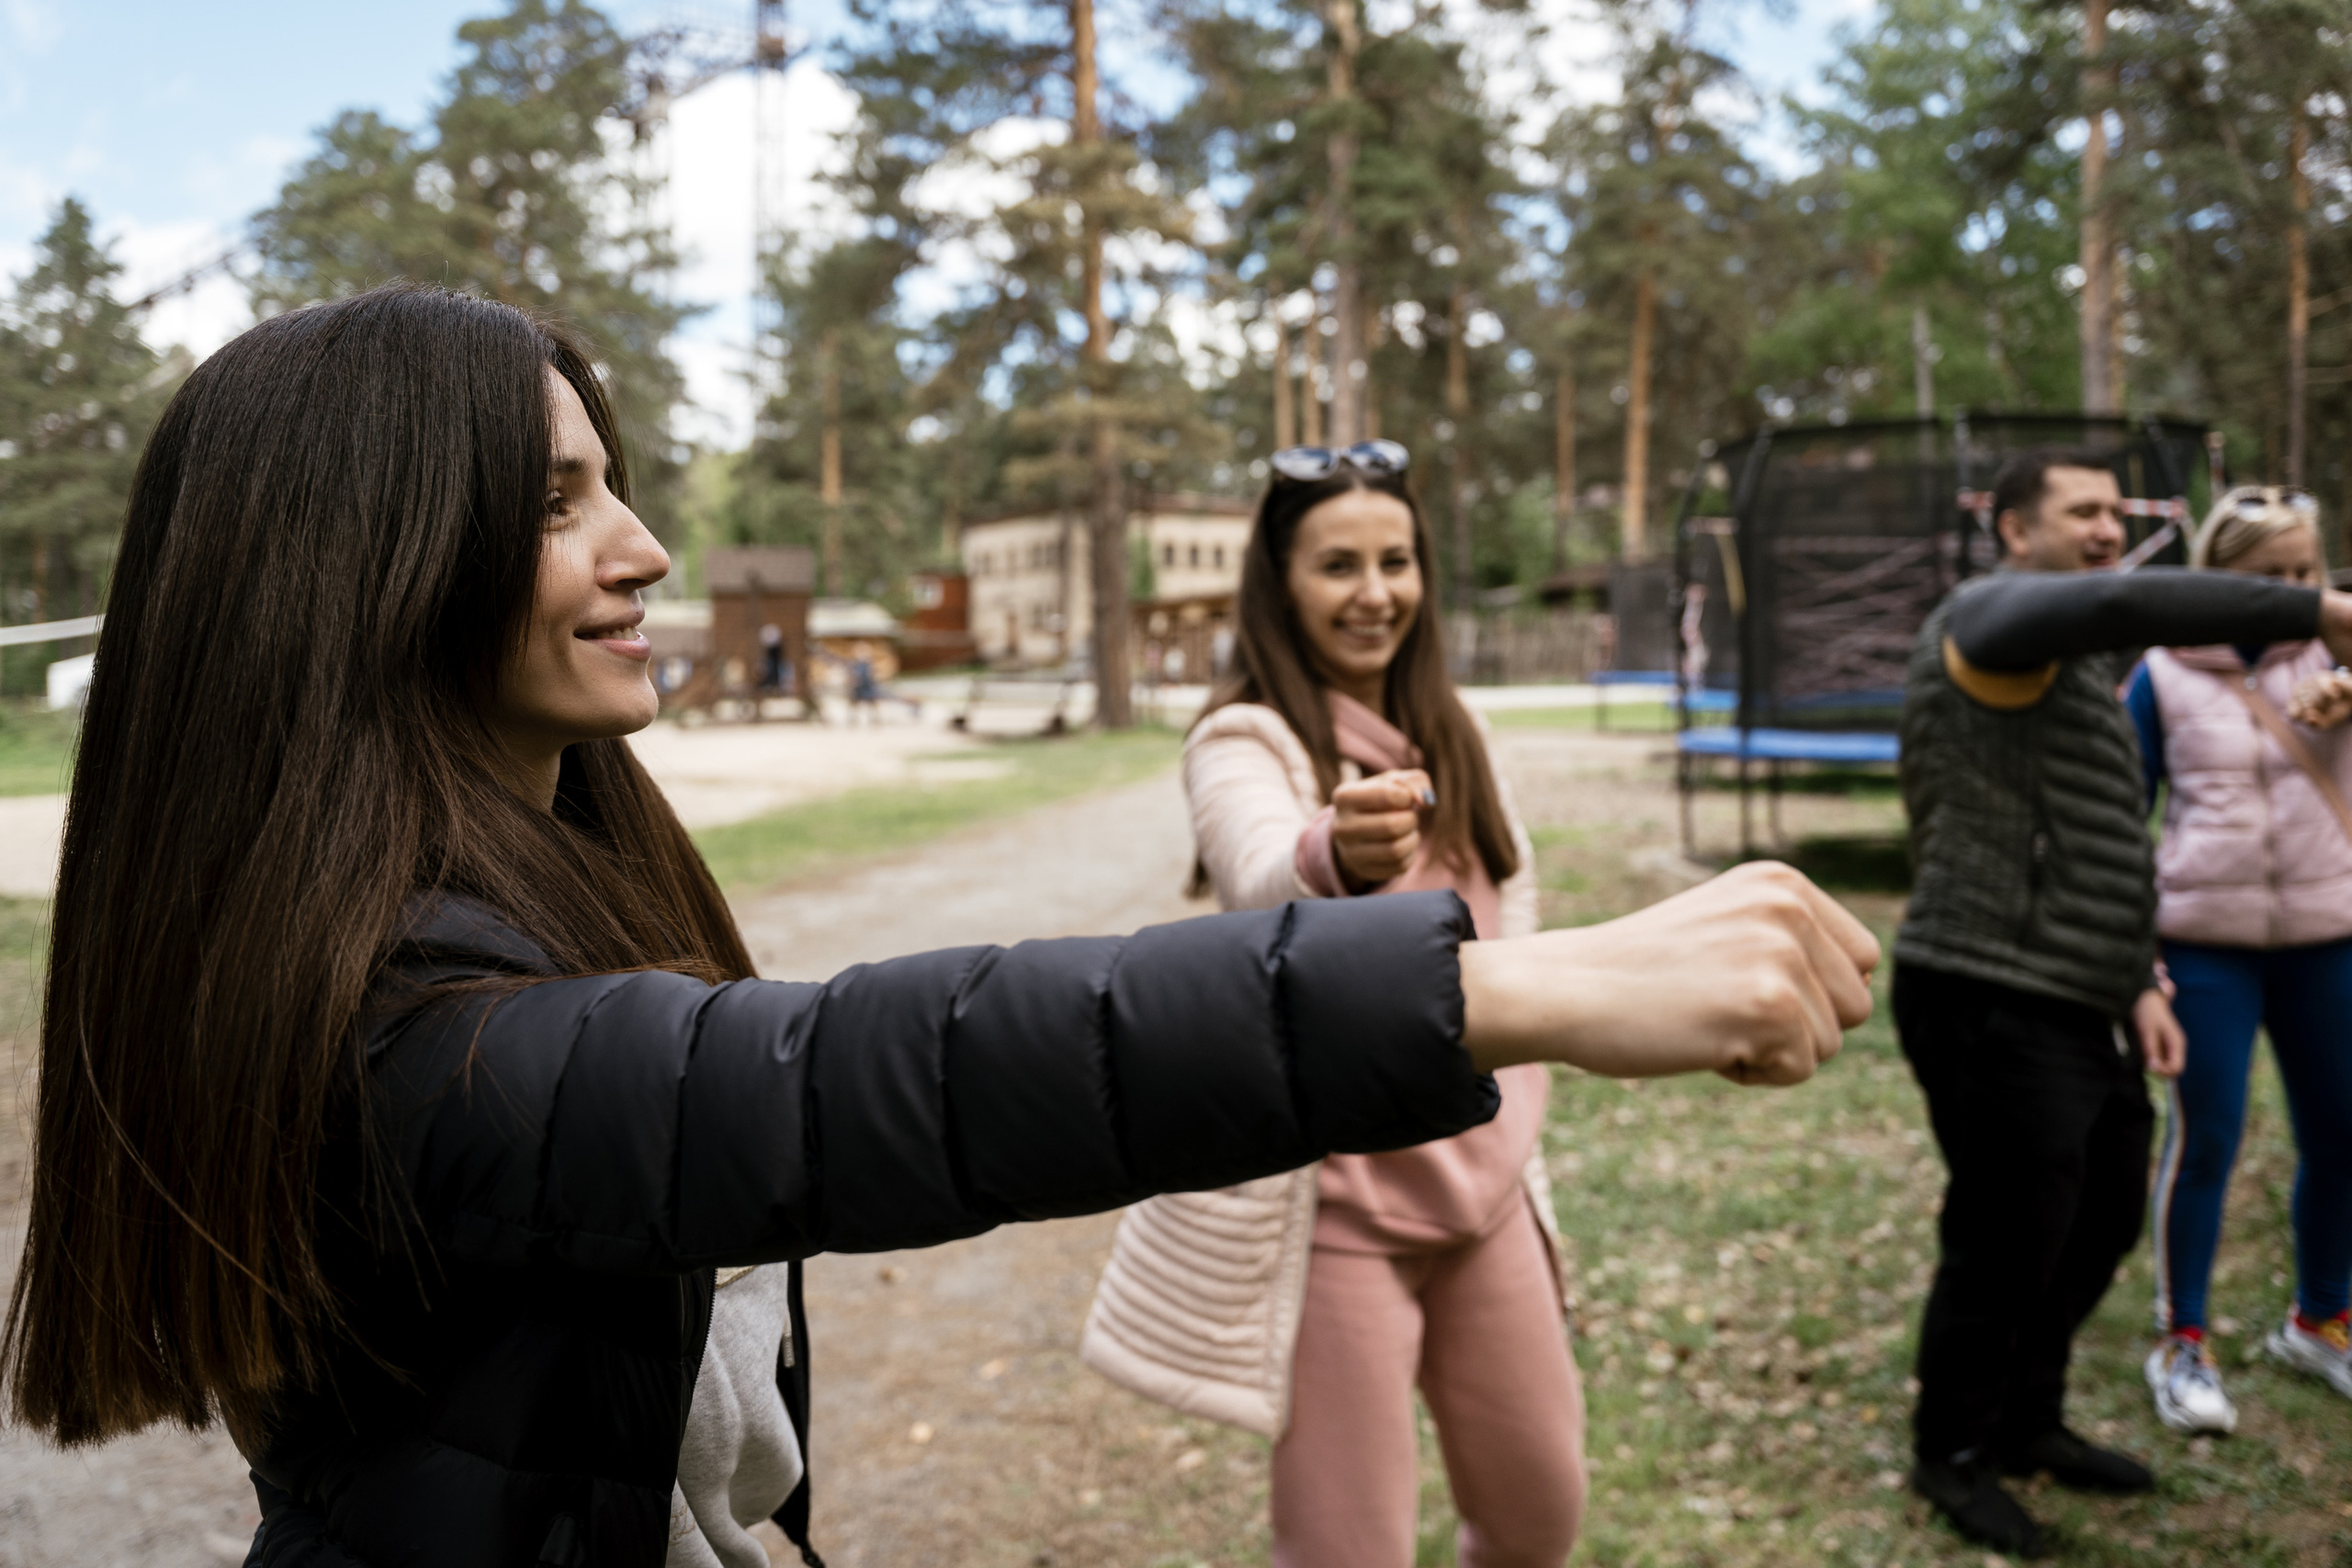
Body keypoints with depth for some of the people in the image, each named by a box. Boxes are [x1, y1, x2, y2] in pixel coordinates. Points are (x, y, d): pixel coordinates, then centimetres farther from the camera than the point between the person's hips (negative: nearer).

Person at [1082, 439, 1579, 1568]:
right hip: (1335, 1200, -6)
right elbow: (1263, 884, -37)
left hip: (1482, 1179, 6)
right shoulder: (1243, 743, -14)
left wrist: (1512, 1103, 9)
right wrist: (1338, 857, -59)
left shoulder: (1447, 737, 6)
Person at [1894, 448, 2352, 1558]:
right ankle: (1952, 1455, 23)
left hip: (2075, 1008, 10)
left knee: (2102, 1224, 20)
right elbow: (2129, 604, -34)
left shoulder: (2080, 670, 20)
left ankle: (2025, 1424, 39)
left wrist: (2136, 982, 14)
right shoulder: (1992, 616, -11)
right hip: (1992, 1007, -10)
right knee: (2007, 1245, 1)